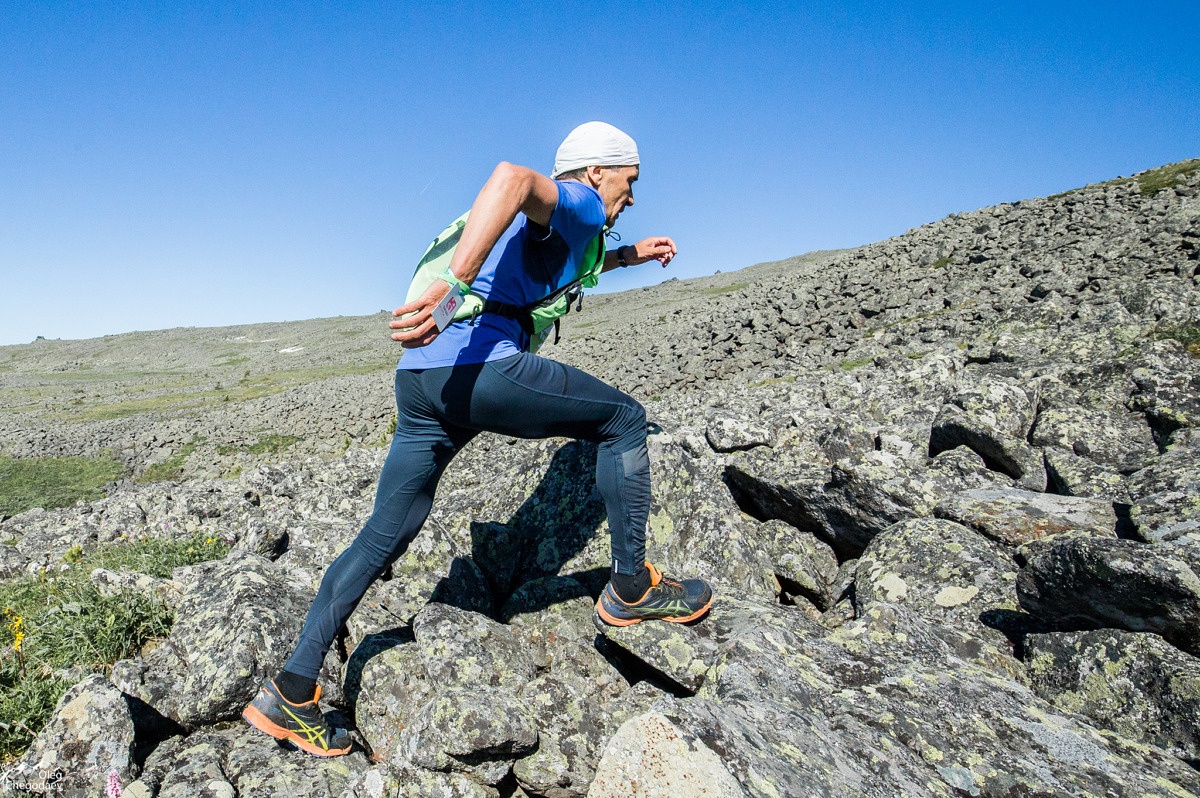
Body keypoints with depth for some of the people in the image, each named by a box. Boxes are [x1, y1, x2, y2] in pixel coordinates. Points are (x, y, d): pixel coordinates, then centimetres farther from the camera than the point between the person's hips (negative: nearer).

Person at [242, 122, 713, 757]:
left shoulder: (548, 222, 32)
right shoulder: (576, 204, 4)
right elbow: (512, 176, -21)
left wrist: (631, 255, 49)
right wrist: (454, 285, -32)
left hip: (418, 379, 10)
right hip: (480, 364, -10)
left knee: (386, 534, 14)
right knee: (623, 421, 8)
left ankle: (291, 693, 21)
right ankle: (631, 590, 15)